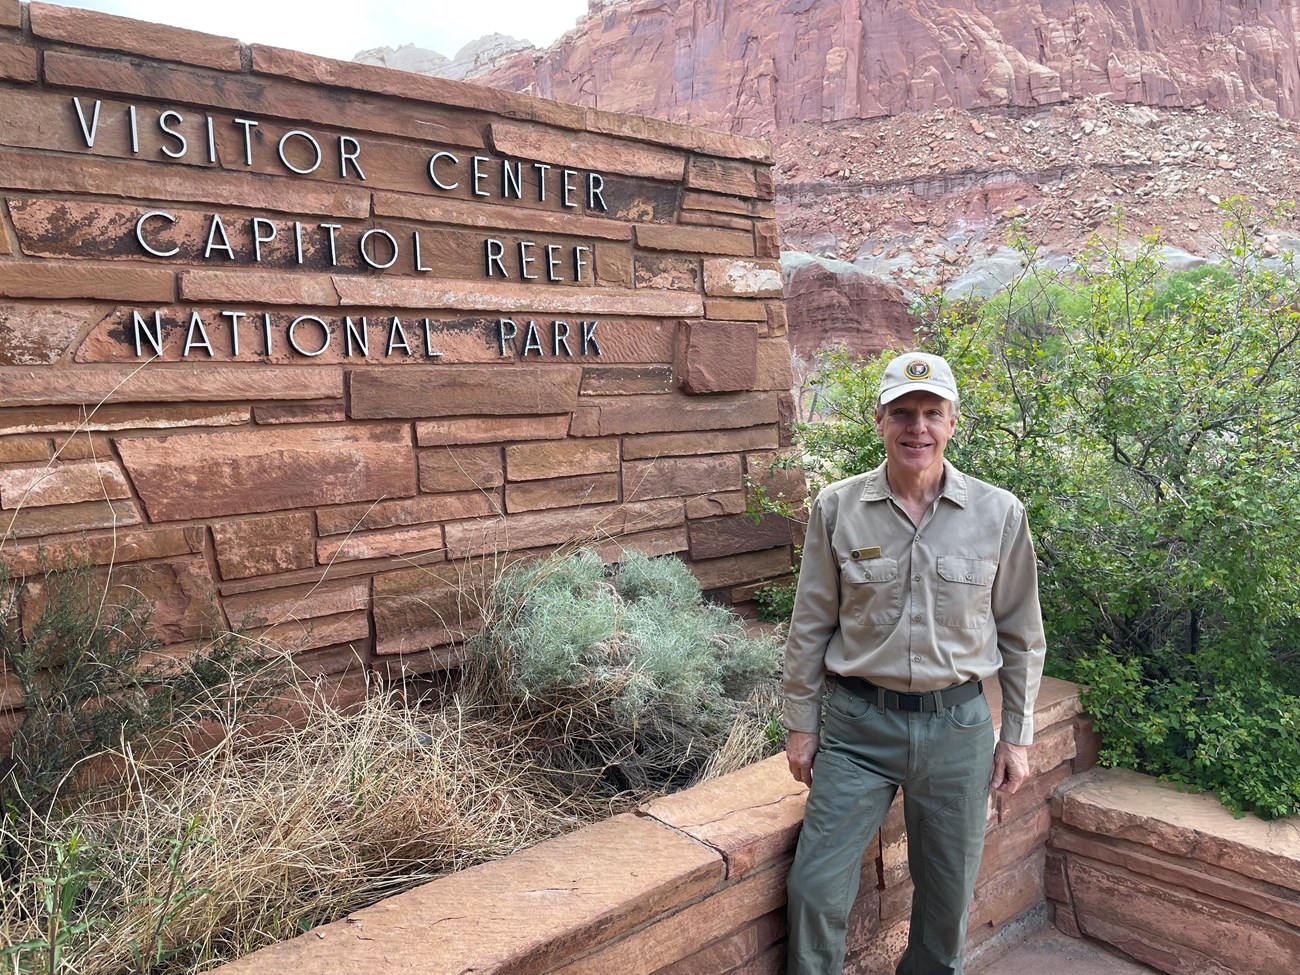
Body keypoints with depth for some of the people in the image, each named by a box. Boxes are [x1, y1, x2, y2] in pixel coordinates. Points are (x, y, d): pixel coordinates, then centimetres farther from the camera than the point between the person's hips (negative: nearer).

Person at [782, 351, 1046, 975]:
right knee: (815, 889, 0)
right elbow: (810, 625, 2)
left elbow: (1021, 634, 5)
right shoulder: (837, 508, -5)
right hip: (858, 723, 0)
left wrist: (1017, 737, 6)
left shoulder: (999, 513, -4)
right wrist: (801, 724, 4)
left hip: (957, 724, 1)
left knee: (948, 897, 16)